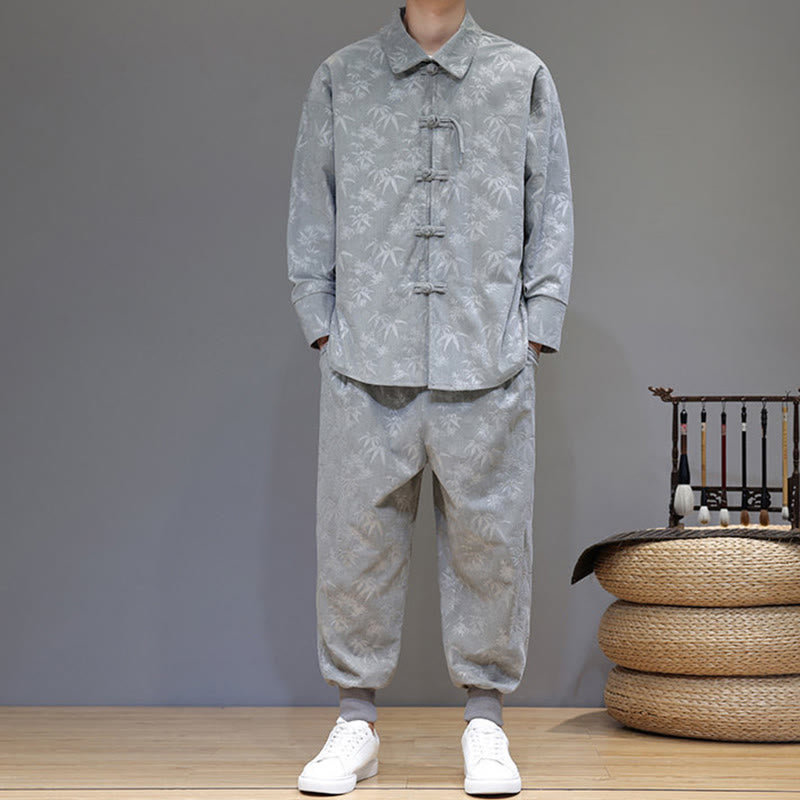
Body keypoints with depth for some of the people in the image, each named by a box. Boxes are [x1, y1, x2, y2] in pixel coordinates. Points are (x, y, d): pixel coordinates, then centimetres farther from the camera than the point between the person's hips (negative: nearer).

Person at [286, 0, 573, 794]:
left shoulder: (524, 77, 11)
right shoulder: (339, 79, 11)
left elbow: (553, 214, 10)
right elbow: (310, 214, 12)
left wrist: (535, 332, 3)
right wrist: (323, 327, 5)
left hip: (488, 367, 0)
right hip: (367, 365, 0)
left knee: (488, 542, 3)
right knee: (358, 538, 3)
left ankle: (485, 720, 18)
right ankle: (355, 721, 17)